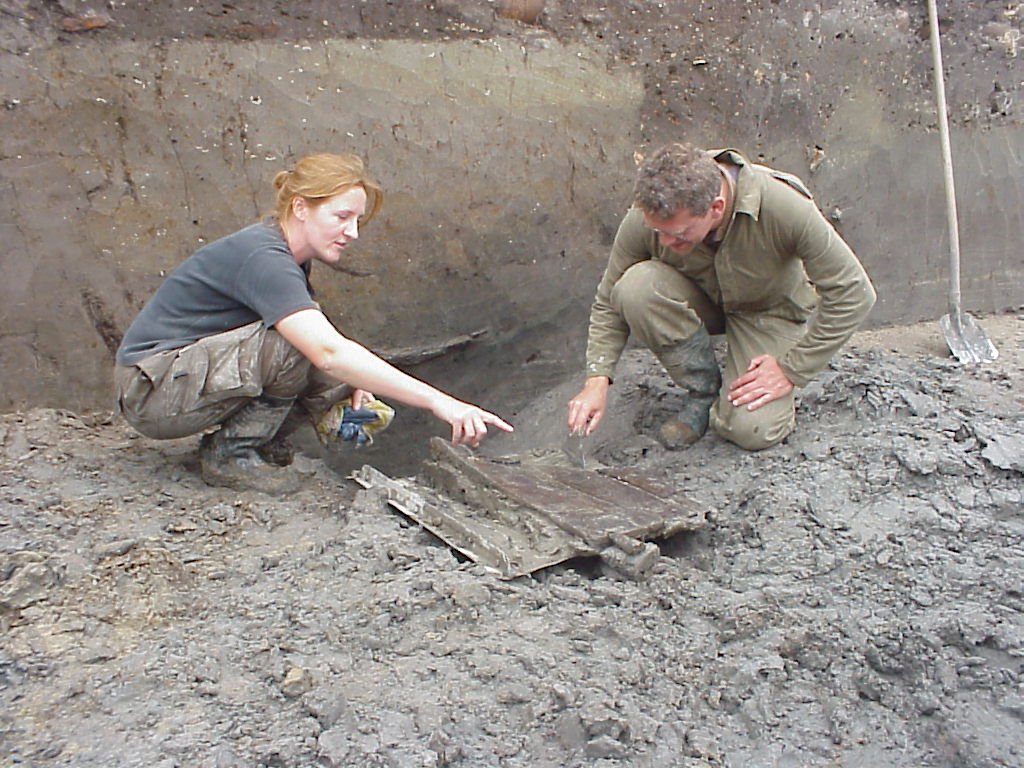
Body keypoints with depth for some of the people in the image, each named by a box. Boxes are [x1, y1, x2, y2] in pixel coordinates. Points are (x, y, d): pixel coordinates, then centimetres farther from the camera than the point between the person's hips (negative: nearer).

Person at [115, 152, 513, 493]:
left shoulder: (287, 259, 4)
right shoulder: (261, 257, -26)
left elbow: (326, 354, 8)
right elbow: (328, 351, -39)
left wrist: (355, 385, -14)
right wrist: (437, 401, -42)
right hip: (153, 389, -8)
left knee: (345, 382, -5)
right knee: (297, 341, -29)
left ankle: (244, 438, 7)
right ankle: (230, 453, -13)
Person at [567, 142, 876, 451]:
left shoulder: (784, 209, -34)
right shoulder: (646, 217, -27)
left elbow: (853, 294, -23)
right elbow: (609, 302, -11)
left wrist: (791, 370, -21)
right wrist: (597, 379, -23)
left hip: (770, 308, -3)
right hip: (700, 300, 3)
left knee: (752, 430, -25)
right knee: (635, 288, -31)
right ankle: (702, 390, -9)